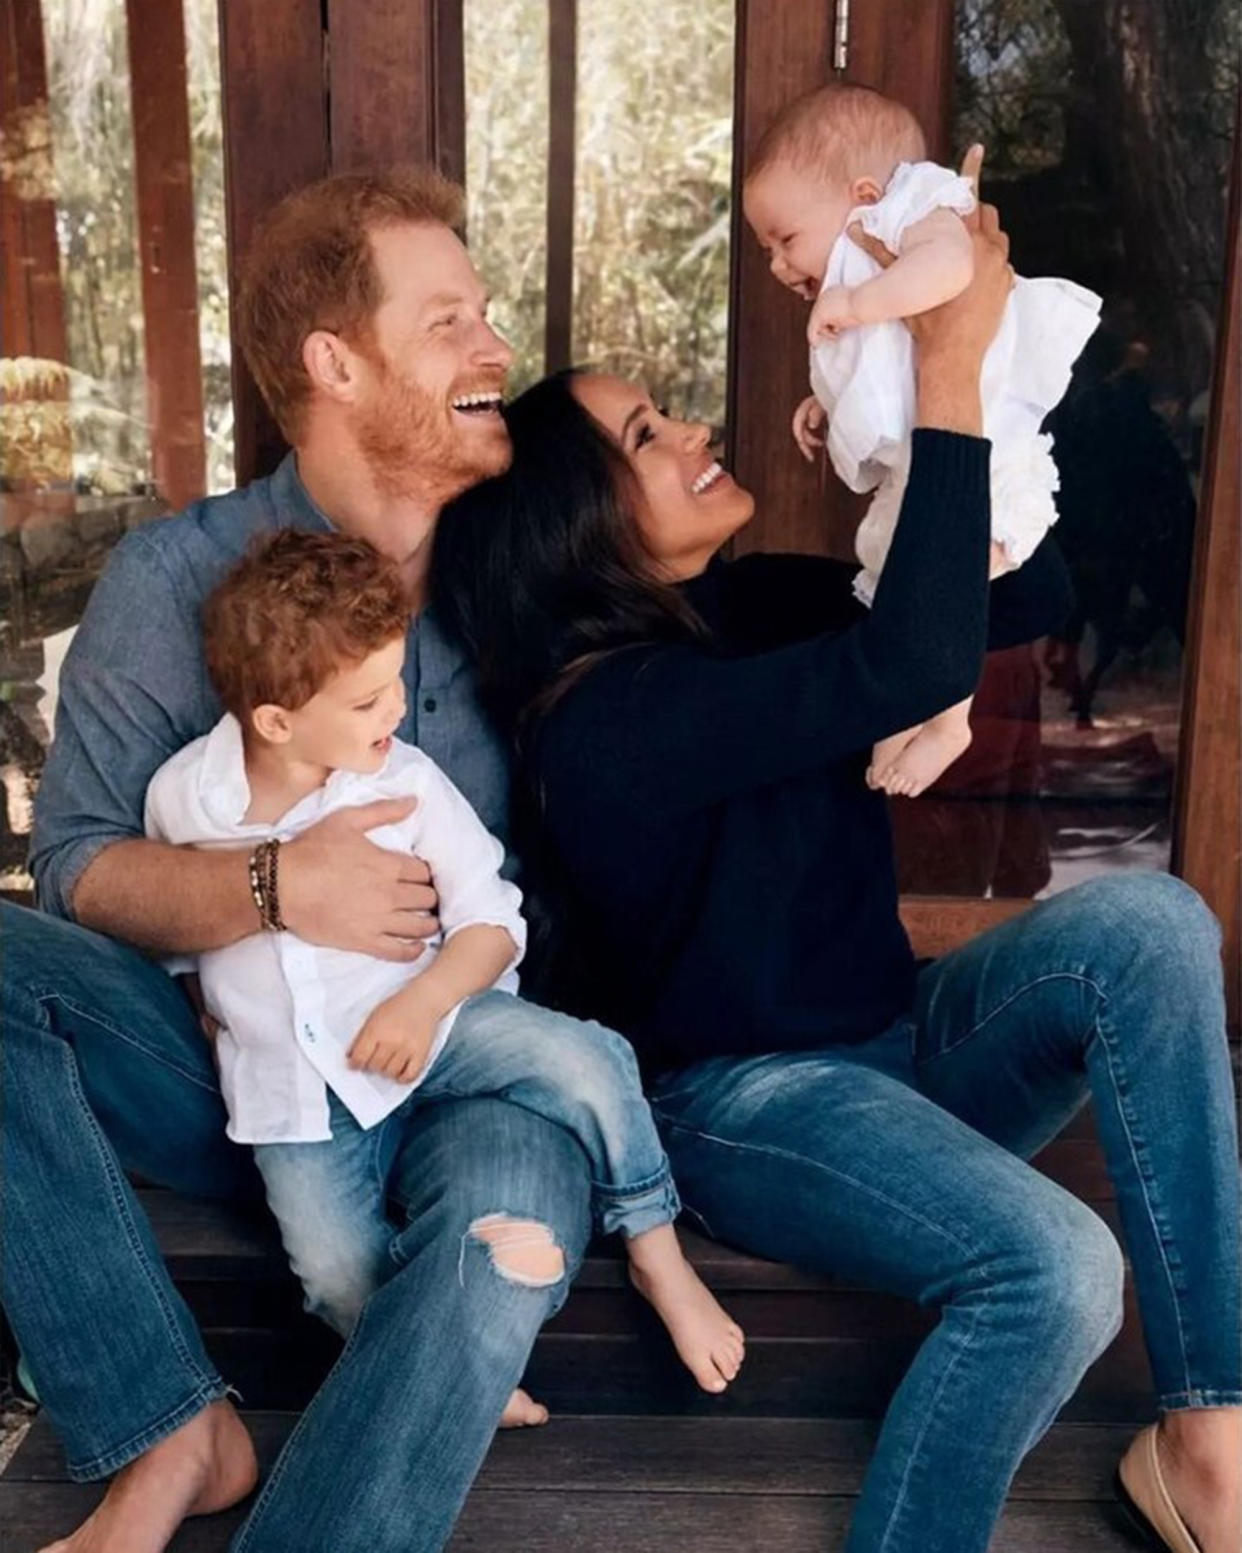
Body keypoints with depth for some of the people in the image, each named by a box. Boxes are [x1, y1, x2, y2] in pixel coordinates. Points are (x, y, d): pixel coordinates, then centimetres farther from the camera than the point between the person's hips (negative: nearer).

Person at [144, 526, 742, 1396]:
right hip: (293, 1083, 1)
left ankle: (658, 1254, -3)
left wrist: (422, 1002, -23)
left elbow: (491, 918, -7)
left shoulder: (406, 783, -11)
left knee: (587, 1059, -23)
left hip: (428, 1023, 0)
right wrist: (208, 1008, 7)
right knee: (340, 1273, -18)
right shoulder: (181, 797, -7)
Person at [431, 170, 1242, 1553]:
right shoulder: (604, 715, -22)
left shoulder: (752, 605, 3)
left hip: (894, 1042, 8)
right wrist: (947, 371, -27)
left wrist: (969, 365, -7)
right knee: (1052, 1267, -33)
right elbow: (919, 664, -33)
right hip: (741, 1099, -7)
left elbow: (1029, 593, 4)